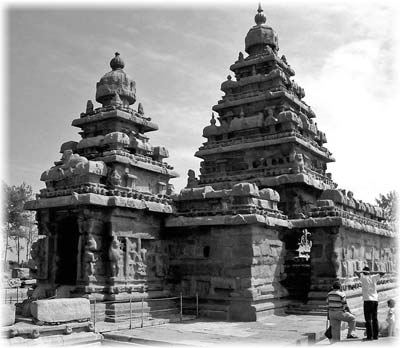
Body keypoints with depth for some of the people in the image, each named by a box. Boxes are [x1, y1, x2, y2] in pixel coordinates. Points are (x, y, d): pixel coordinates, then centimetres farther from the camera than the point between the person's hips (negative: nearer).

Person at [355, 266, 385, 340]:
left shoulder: (363, 277, -4)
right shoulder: (374, 277, 6)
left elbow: (356, 272, -12)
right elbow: (383, 273, 14)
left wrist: (362, 272, 2)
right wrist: (372, 272, 7)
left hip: (368, 300, -4)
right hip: (375, 300, 5)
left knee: (368, 319, -4)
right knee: (375, 318, 10)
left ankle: (370, 336, -7)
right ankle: (375, 335, 10)